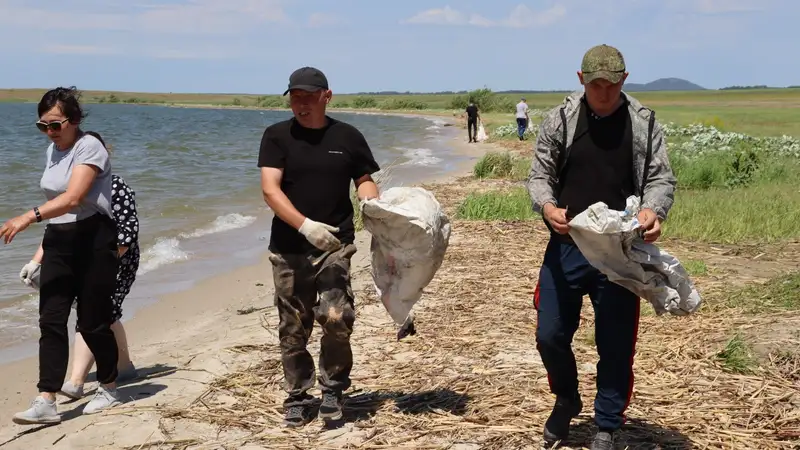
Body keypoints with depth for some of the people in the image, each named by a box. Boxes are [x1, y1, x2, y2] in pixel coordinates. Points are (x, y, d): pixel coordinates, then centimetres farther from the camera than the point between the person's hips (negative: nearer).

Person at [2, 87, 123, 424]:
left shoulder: (89, 147, -13)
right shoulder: (52, 152, 12)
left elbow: (73, 198, -27)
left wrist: (29, 217, -37)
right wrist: (43, 248, 15)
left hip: (93, 240, -7)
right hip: (58, 242, 7)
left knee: (92, 321, 1)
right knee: (51, 319, -3)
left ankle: (109, 389, 22)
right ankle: (46, 402, -5)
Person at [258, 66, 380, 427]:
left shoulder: (347, 136, 4)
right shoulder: (277, 136, -1)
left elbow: (364, 180, 13)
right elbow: (270, 189, -11)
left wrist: (372, 205, -11)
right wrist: (305, 225, -24)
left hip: (334, 244, 0)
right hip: (288, 249, 1)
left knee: (337, 317, -17)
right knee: (292, 329, 8)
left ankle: (332, 389, 4)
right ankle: (297, 397, 24)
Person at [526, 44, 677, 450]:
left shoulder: (644, 122, -1)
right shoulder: (560, 119, -1)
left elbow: (661, 177, 0)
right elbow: (539, 175, 2)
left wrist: (653, 210, -23)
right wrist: (547, 206, -20)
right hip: (566, 249, 1)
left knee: (616, 345, 5)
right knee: (550, 335, 6)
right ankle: (567, 400, 35)